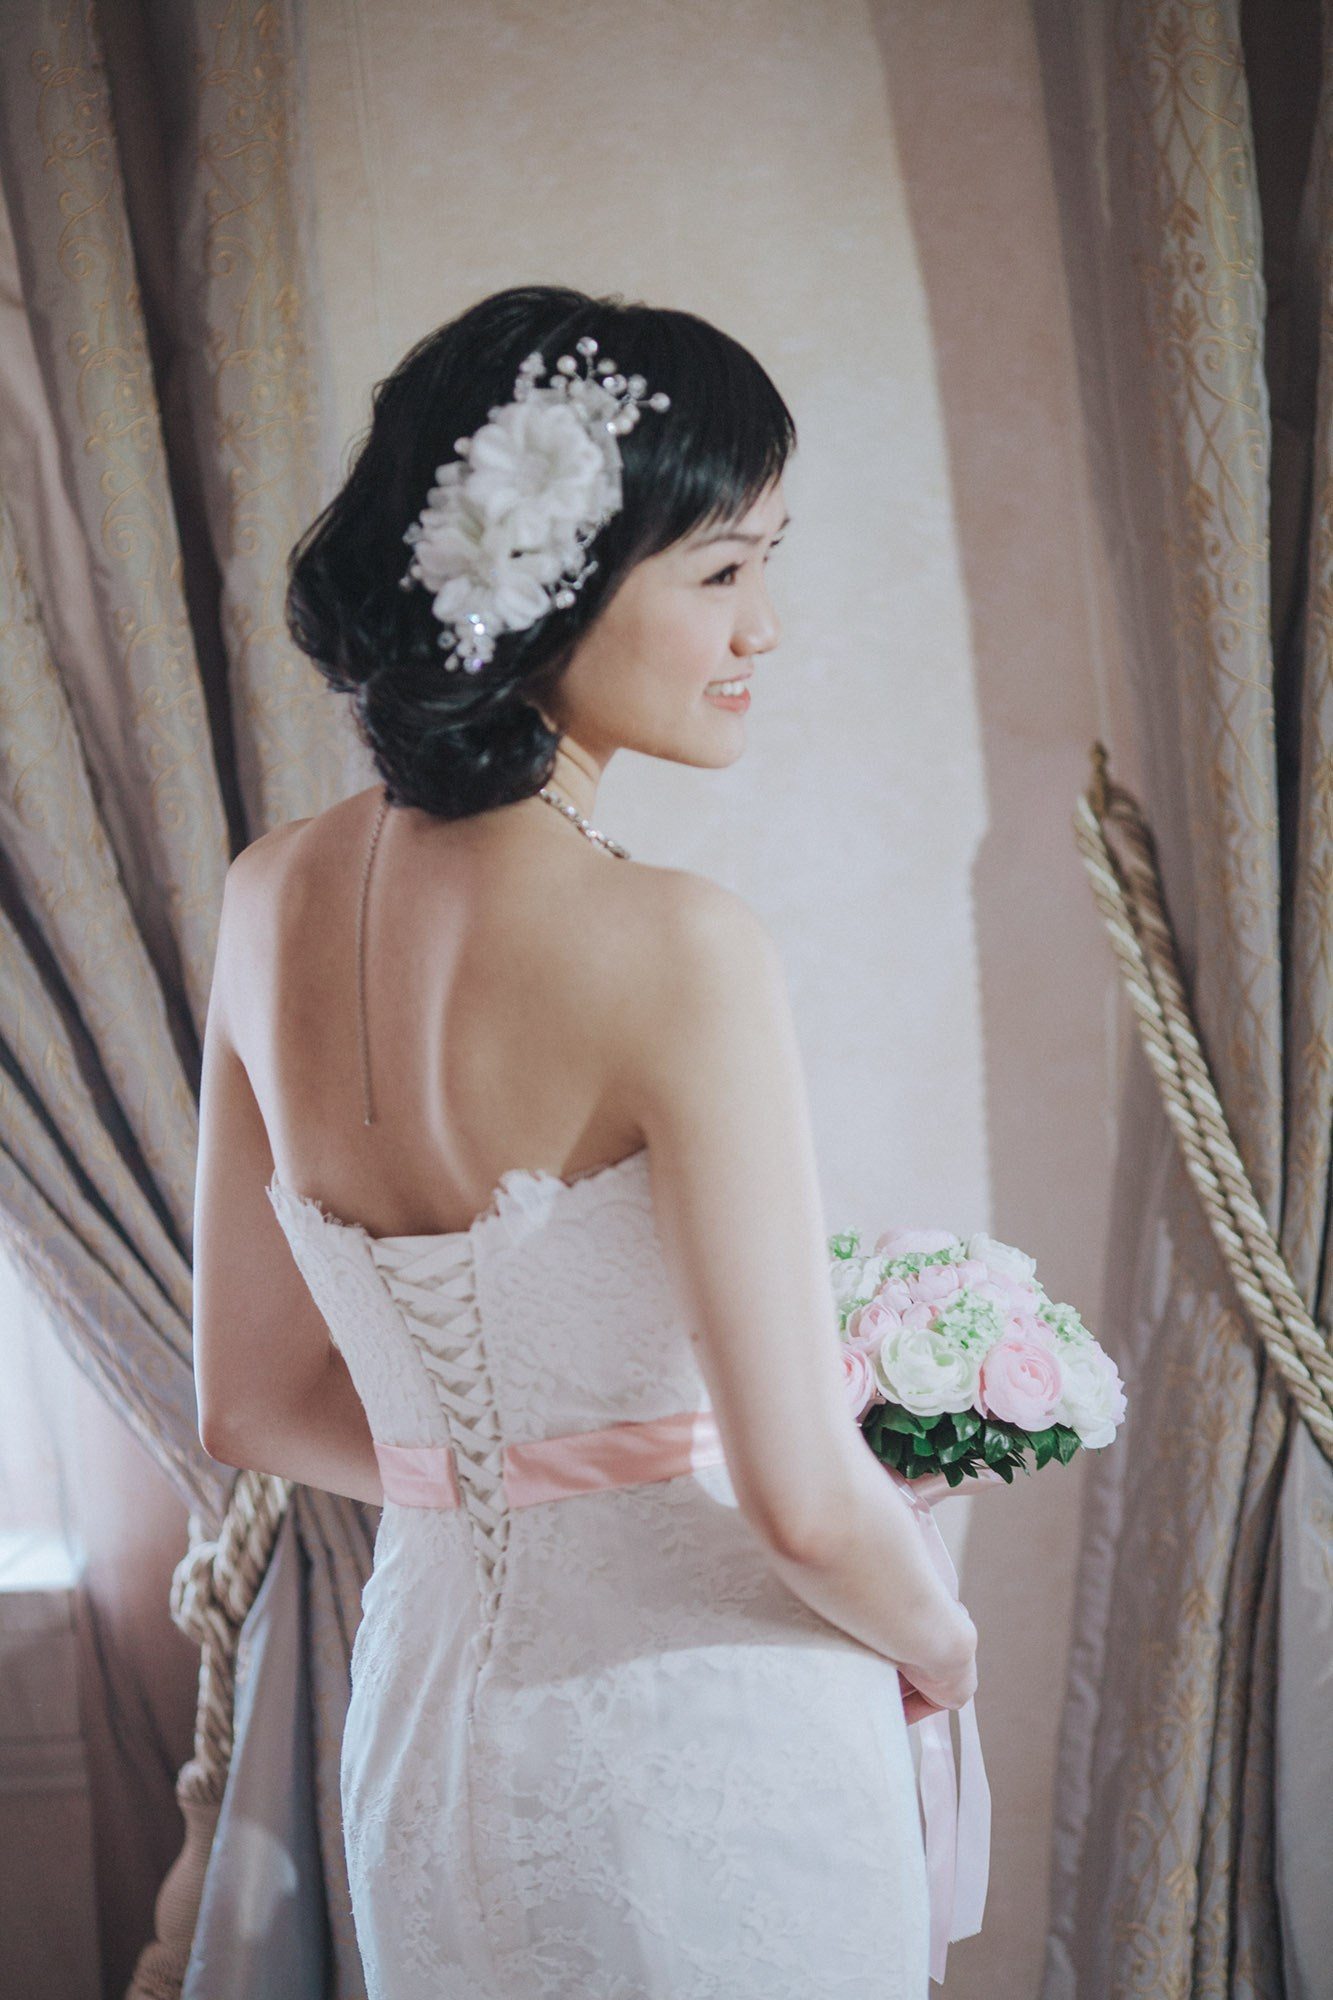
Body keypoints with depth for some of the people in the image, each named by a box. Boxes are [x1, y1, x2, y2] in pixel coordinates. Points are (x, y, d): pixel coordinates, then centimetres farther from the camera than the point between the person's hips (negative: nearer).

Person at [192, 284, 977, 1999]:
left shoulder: (271, 900, -2)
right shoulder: (673, 947, -22)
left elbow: (251, 1407, 7)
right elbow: (807, 1502, -20)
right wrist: (936, 1641, 0)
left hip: (429, 1723, 6)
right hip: (709, 1747, -6)